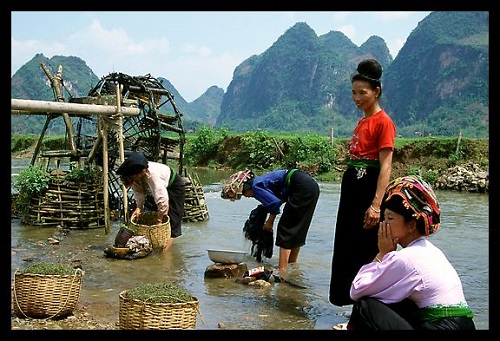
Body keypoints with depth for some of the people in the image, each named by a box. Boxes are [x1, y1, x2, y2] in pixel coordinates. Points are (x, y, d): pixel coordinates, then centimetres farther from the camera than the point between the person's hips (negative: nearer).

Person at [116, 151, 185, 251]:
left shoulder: (152, 174, -42)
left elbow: (162, 198, -40)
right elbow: (139, 191, -7)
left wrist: (159, 219, -34)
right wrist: (138, 207, -22)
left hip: (174, 186, -8)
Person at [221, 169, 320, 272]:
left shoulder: (255, 186, -8)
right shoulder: (259, 181, 19)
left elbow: (275, 202, -15)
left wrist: (270, 221, 0)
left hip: (303, 188, -10)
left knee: (285, 228, -2)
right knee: (296, 230, 19)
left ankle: (282, 270, -3)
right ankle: (292, 264, 29)